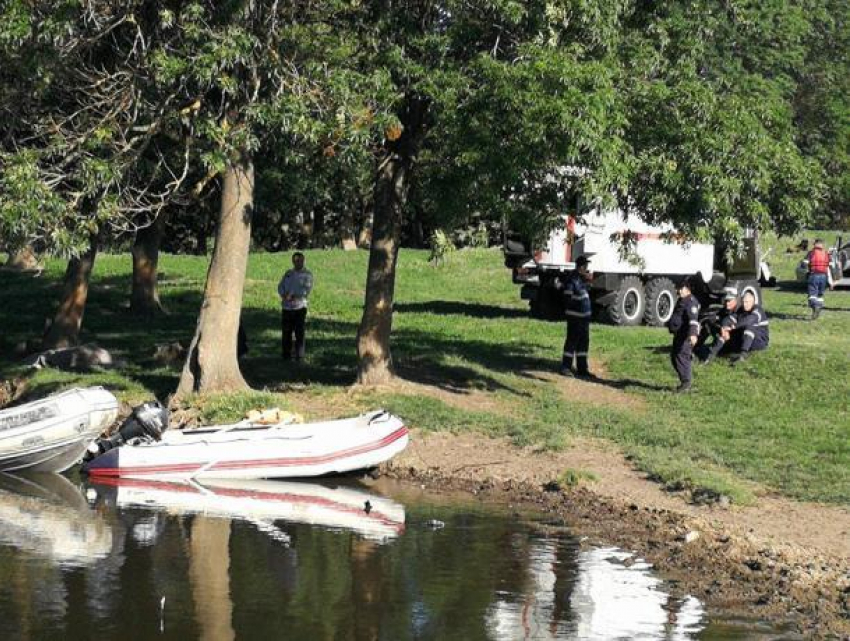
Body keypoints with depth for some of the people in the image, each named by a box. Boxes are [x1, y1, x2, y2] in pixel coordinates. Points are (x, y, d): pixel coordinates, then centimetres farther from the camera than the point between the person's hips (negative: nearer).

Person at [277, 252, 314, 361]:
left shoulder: (307, 274, 3)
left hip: (299, 307, -4)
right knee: (286, 331, 4)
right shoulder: (288, 273, 17)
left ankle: (299, 355, 0)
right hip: (286, 307, 4)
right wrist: (284, 295, -10)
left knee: (299, 332, -5)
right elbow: (280, 286, 11)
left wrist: (293, 296, -16)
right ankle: (286, 354, 12)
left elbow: (307, 290, -8)